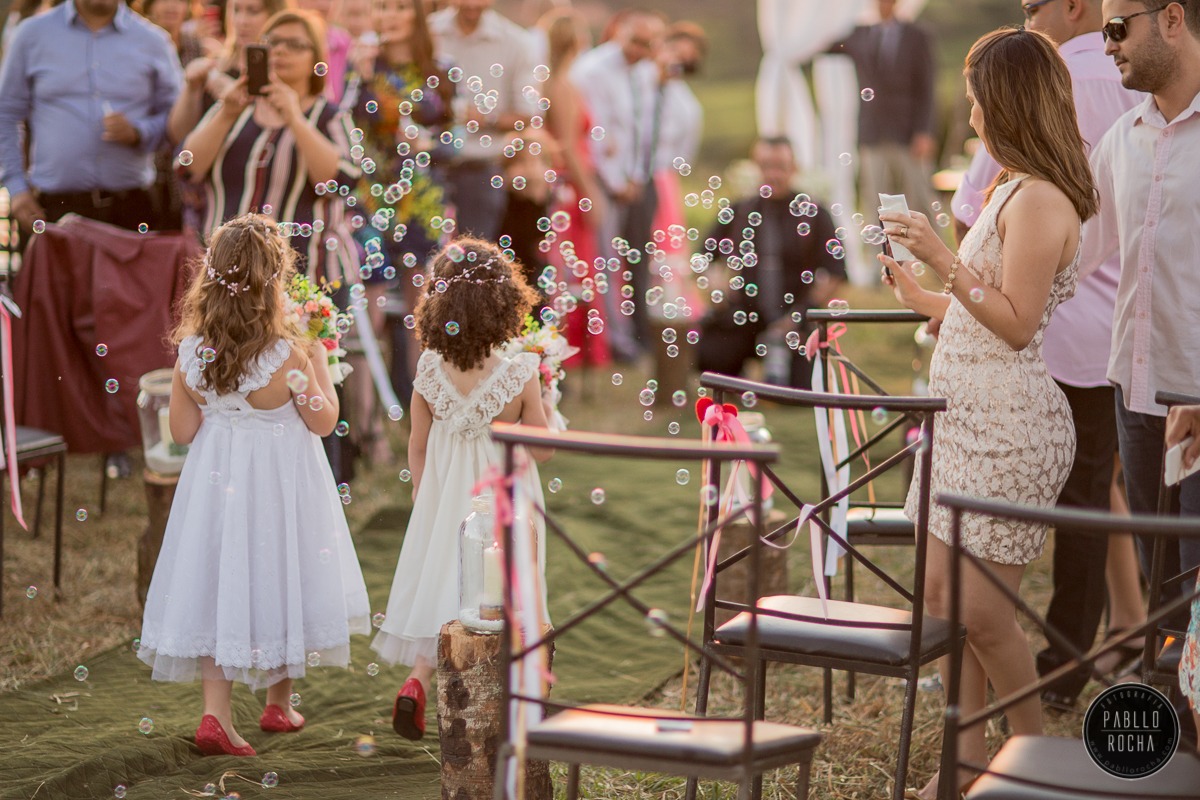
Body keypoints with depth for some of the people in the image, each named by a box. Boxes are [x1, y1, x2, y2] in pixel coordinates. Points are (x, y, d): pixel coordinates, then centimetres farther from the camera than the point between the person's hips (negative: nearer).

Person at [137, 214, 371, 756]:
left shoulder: (191, 352, -9)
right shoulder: (288, 355, -21)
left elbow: (182, 431, -1)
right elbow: (323, 422, -9)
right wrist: (318, 364, 1)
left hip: (217, 481, 3)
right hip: (280, 484, -3)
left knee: (219, 587, 9)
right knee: (277, 581, 14)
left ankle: (216, 713, -2)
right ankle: (279, 703, 31)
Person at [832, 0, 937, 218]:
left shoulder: (916, 36, 4)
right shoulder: (859, 36, 12)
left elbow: (926, 87, 0)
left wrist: (924, 133, -9)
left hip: (910, 136, -2)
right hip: (872, 139, 2)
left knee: (919, 204, -4)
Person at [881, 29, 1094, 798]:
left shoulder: (1040, 201, -16)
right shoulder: (1013, 191, 16)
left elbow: (1015, 323, -21)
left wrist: (945, 259, -25)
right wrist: (916, 290, 29)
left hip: (1009, 428, -10)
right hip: (968, 417, 10)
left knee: (980, 607, -6)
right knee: (943, 595, 11)